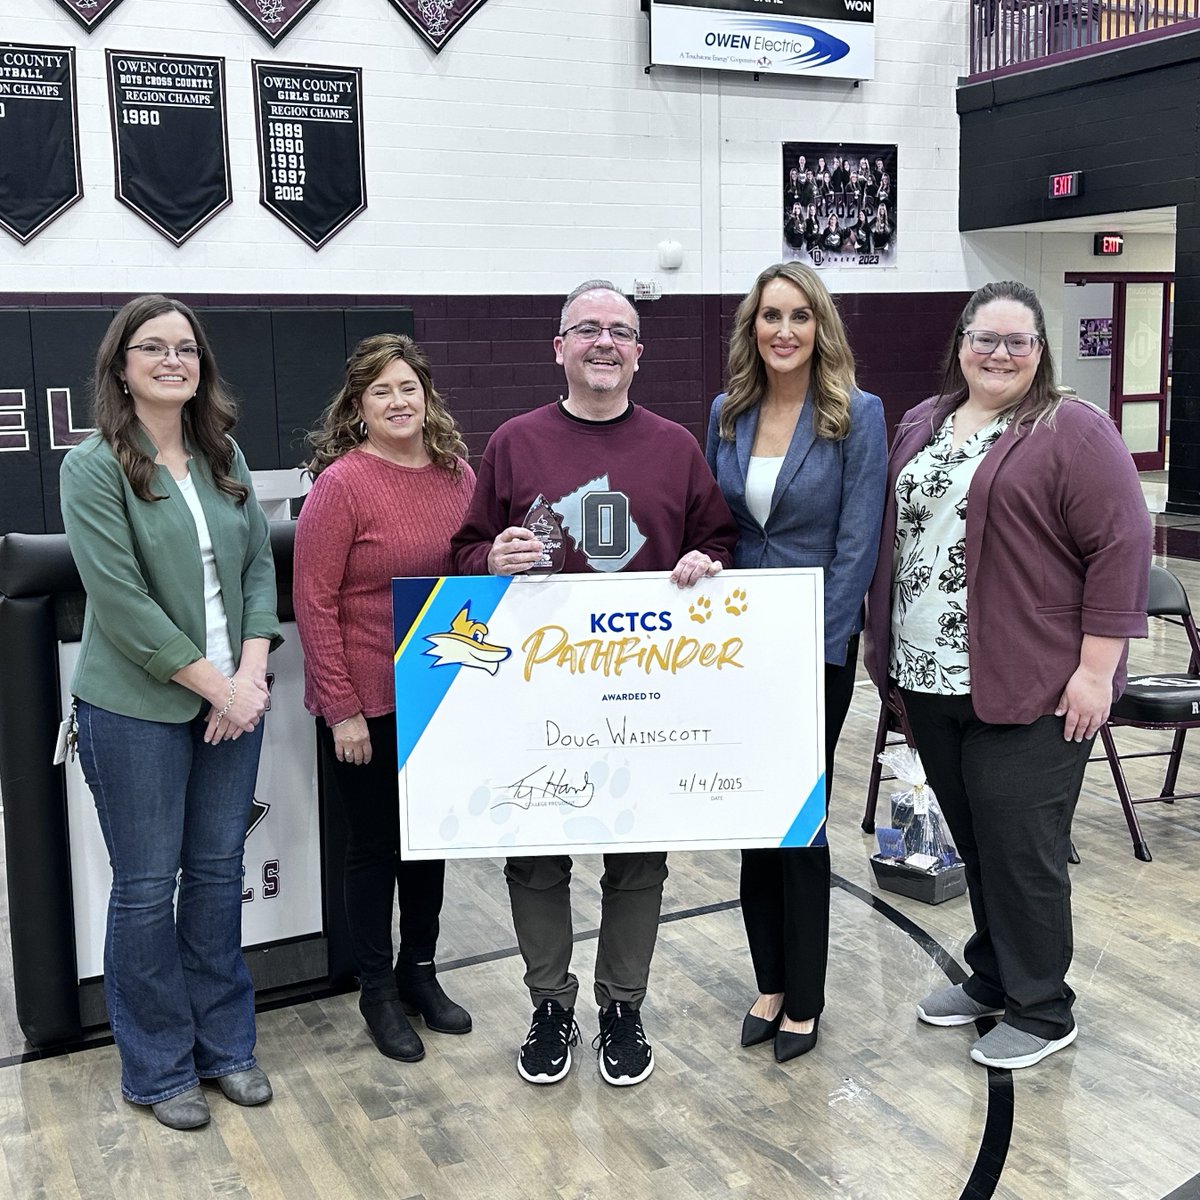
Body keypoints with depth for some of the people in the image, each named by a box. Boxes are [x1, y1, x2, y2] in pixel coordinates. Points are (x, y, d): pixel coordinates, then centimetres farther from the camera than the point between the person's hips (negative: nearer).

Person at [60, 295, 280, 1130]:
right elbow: (120, 599, -15)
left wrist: (252, 671, -7)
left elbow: (259, 565, 7)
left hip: (233, 699, 5)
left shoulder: (225, 457, 8)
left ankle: (226, 1045, 29)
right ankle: (159, 1068, 22)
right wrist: (217, 685, -15)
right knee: (147, 886, 6)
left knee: (219, 871, 13)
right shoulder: (95, 467, -8)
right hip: (138, 708, -4)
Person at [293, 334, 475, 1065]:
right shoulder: (342, 484, -14)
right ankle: (378, 992, 27)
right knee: (375, 845, 9)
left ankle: (420, 971, 36)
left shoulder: (458, 475, 2)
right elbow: (315, 601, -14)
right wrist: (342, 709, -15)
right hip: (367, 703, -5)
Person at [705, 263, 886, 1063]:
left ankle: (804, 998, 20)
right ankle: (771, 981, 28)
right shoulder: (727, 414, 5)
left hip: (818, 644, -4)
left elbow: (857, 544, -12)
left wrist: (812, 650, -16)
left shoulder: (857, 415, -9)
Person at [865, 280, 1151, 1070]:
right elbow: (895, 534, 18)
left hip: (1029, 688, -6)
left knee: (1021, 848, 1)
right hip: (930, 682, 6)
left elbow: (1122, 548, -12)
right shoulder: (922, 425, 12)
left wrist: (1095, 669, -16)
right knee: (975, 842, 16)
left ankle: (1042, 1011, 17)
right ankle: (992, 979, 32)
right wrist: (893, 655, 15)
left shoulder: (1073, 432, -8)